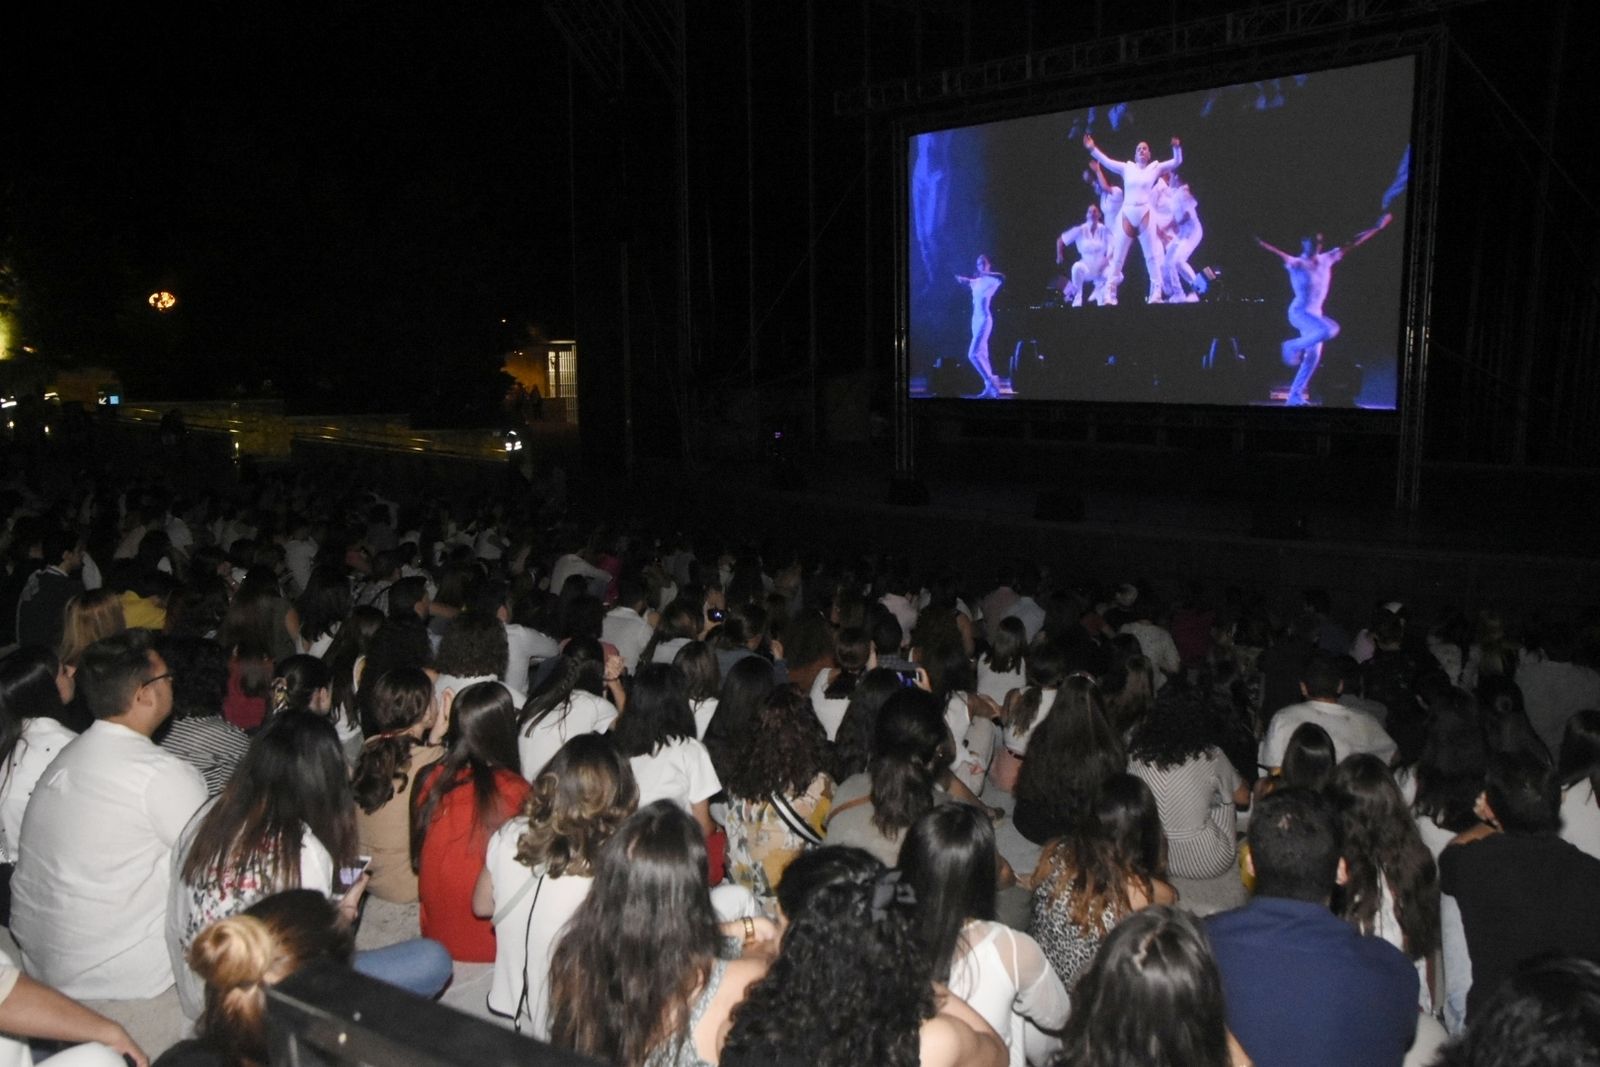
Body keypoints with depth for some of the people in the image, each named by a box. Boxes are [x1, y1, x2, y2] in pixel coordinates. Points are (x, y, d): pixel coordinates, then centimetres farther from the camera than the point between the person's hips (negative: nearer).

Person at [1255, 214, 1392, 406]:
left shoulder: (1326, 260, 5)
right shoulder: (1297, 264, -14)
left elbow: (1353, 244, 11)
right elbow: (1280, 254, -34)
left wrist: (1377, 227, 12)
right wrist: (1261, 243, -53)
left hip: (1315, 314, 7)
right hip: (1299, 312, -7)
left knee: (1313, 357, 5)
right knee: (1330, 329, -33)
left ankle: (1295, 396, 12)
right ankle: (1294, 346, -10)